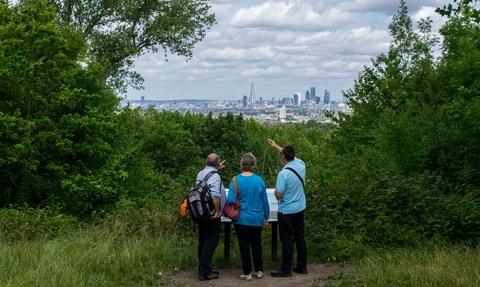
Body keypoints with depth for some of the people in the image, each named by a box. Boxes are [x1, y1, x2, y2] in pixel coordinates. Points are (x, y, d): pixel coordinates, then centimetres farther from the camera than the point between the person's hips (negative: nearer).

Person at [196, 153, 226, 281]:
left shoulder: (201, 173, 9)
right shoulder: (215, 176, -17)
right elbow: (215, 195, -28)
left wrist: (217, 169, 39)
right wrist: (217, 211, -19)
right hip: (211, 215, -9)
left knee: (203, 242, 16)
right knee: (210, 243, -4)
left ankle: (203, 268, 25)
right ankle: (204, 272, -4)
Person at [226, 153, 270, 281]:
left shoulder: (236, 180, -12)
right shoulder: (259, 180, -7)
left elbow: (230, 200, -17)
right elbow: (264, 201, -1)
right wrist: (266, 217, 9)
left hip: (241, 219, -2)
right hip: (256, 219, 2)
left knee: (244, 245, 7)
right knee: (256, 244, 16)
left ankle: (247, 273, 10)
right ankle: (259, 270, 23)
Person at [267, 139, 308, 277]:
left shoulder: (283, 174, -24)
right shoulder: (301, 165, -4)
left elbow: (278, 195, -20)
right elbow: (292, 156, 18)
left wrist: (276, 189, 2)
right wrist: (276, 146, 26)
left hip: (286, 212, -7)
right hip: (300, 209, 7)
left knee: (287, 241, 1)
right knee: (300, 238, 15)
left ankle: (286, 270, 9)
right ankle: (302, 266, 23)